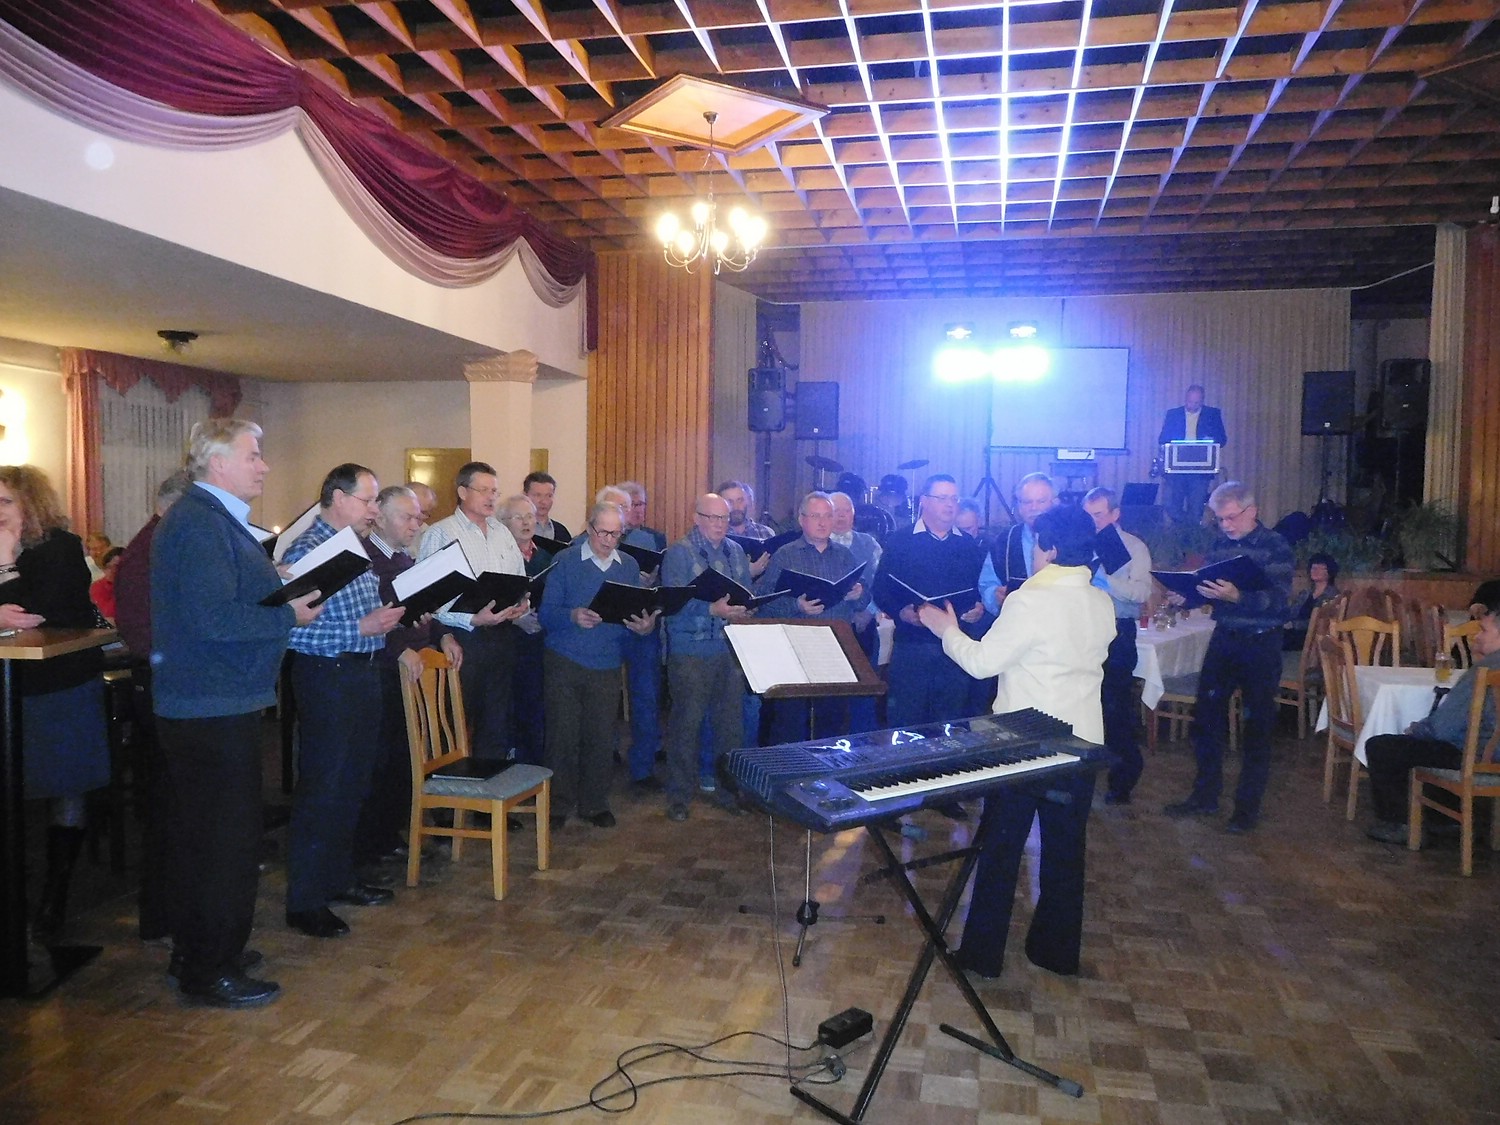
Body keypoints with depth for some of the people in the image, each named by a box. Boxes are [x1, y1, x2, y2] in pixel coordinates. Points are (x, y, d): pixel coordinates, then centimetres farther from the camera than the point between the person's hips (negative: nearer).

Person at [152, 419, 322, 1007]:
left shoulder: (215, 519, 15)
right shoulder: (201, 524, -19)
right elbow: (216, 619, -27)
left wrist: (282, 589, 6)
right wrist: (290, 615, -16)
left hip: (202, 707, 11)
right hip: (215, 709, -11)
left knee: (200, 835, 20)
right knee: (228, 839, -1)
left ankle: (197, 952, 35)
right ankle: (211, 971, 13)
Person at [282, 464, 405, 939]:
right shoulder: (306, 551, -16)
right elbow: (295, 629, -24)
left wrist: (388, 616, 4)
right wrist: (361, 628, -26)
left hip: (363, 674, 9)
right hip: (326, 675, -9)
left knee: (353, 785, 17)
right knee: (320, 790, -1)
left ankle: (340, 878, 31)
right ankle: (305, 902, 11)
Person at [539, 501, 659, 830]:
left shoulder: (629, 566, 9)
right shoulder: (565, 561, -2)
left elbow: (640, 614, 11)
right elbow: (546, 612, -8)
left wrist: (645, 626, -12)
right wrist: (573, 617, -27)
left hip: (607, 665, 3)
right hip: (565, 663, -3)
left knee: (601, 737, 4)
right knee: (563, 735, 1)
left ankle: (594, 804, 20)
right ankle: (558, 804, 15)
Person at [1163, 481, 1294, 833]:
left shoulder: (1275, 546, -11)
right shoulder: (1220, 544, 6)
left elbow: (1278, 600, -20)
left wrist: (1236, 596, -35)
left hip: (1261, 645, -6)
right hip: (1223, 639, 6)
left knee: (1257, 725, 5)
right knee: (1206, 717, 8)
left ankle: (1248, 807, 16)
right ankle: (1204, 795, 23)